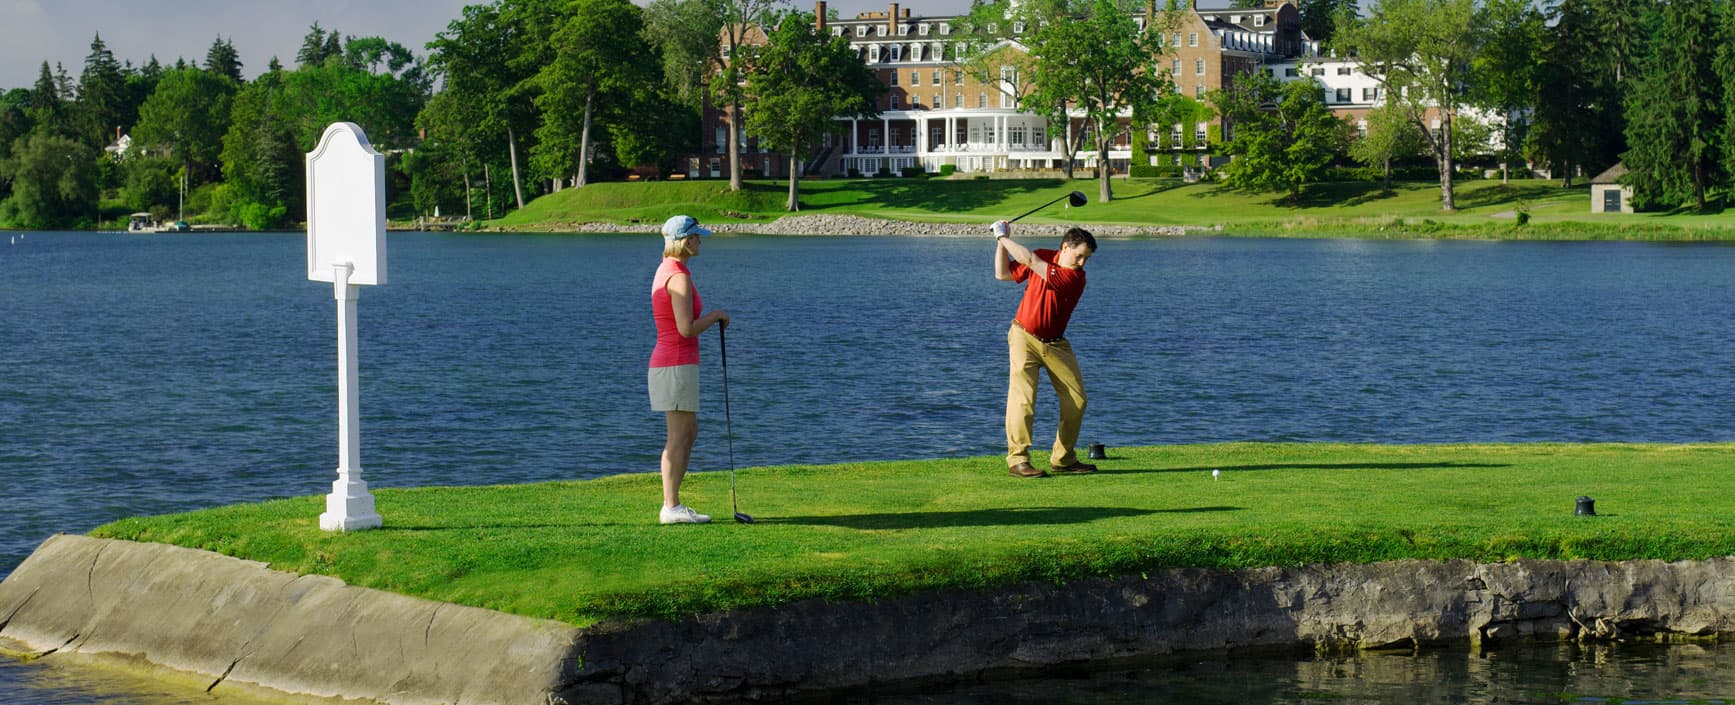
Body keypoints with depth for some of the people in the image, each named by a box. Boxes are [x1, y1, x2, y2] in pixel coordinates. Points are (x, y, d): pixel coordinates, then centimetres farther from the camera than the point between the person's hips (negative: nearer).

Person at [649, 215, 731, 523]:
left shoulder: (665, 271, 14)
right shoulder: (679, 277, -17)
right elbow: (686, 329, -21)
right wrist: (716, 315, -6)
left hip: (666, 362, 10)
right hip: (678, 364, -10)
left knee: (689, 434, 14)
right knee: (678, 438, -5)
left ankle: (672, 504, 15)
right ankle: (671, 507, -2)